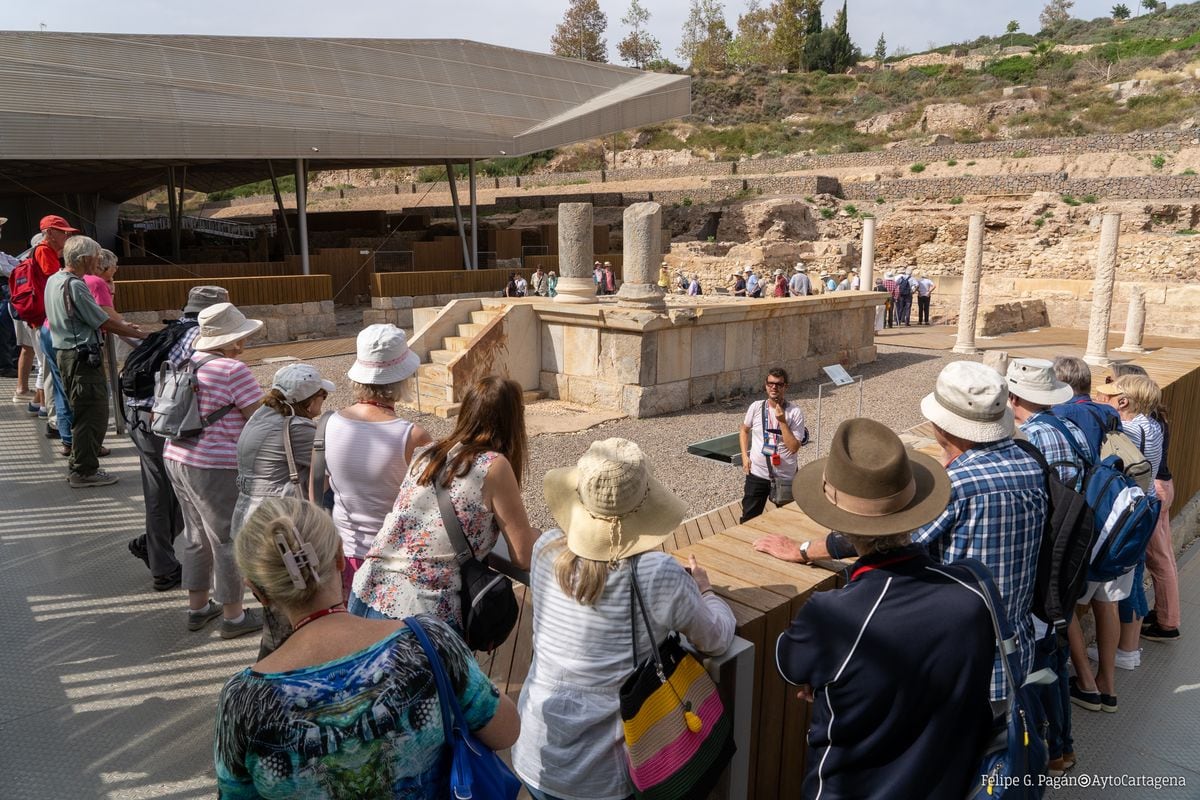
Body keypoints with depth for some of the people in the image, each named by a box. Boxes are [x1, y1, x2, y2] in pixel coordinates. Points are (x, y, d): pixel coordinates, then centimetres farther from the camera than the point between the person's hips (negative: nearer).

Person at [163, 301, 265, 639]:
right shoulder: (234, 370, -17)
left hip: (177, 458, 9)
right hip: (215, 468, -9)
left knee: (197, 536, 21)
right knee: (229, 540, 5)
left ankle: (197, 608, 34)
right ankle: (233, 617, 17)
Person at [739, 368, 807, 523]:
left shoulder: (795, 412, -12)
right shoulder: (756, 407, -4)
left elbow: (794, 447, -18)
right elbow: (744, 430, 14)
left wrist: (782, 421, -24)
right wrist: (745, 456, 3)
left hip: (785, 477, -1)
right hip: (757, 474, 2)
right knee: (749, 519, 9)